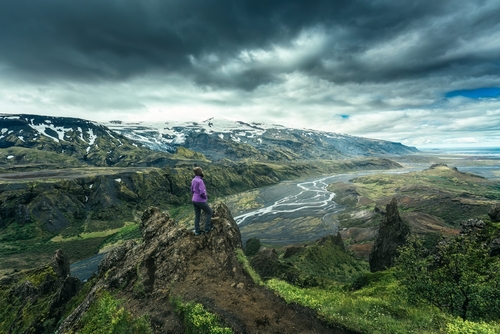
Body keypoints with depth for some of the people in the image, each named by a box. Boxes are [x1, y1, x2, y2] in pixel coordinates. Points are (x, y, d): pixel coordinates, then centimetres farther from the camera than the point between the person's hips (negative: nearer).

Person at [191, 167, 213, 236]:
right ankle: (207, 228, 19)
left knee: (197, 215, 19)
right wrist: (205, 197, -4)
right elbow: (202, 193, -28)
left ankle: (197, 231, 25)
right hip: (200, 201, -8)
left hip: (194, 200, 8)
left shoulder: (193, 180, 3)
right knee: (209, 212, 14)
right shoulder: (200, 181, -24)